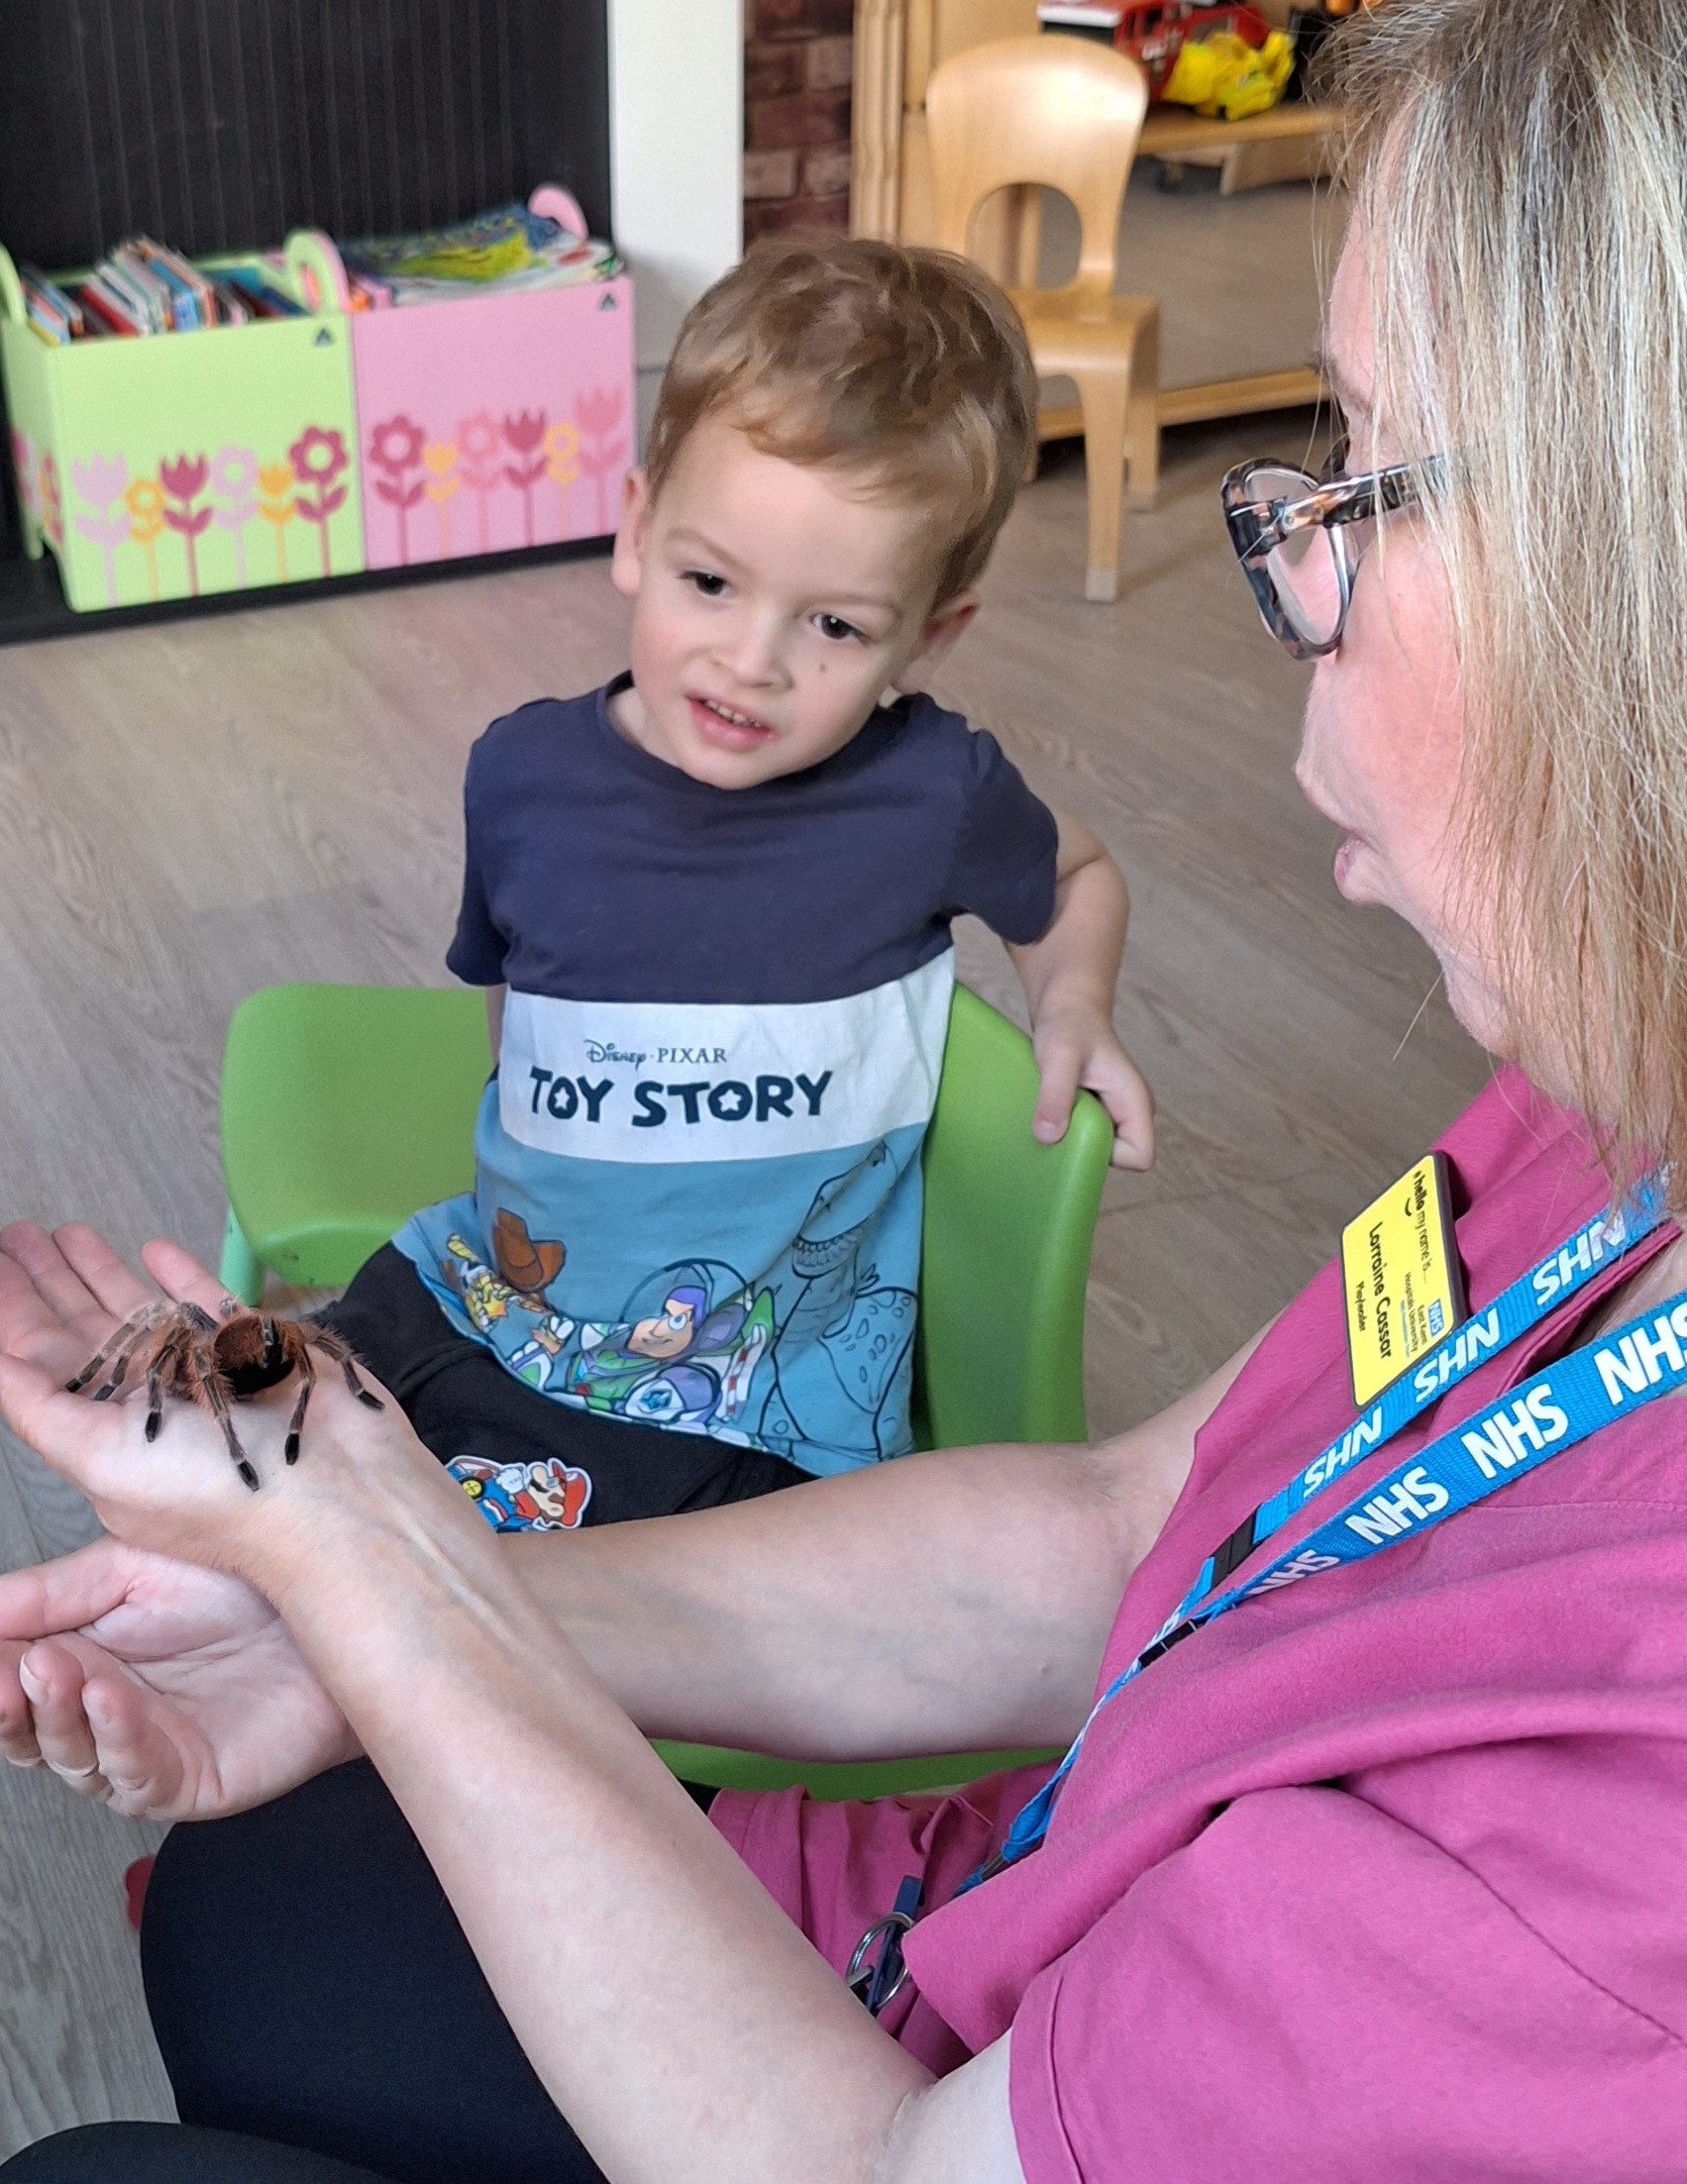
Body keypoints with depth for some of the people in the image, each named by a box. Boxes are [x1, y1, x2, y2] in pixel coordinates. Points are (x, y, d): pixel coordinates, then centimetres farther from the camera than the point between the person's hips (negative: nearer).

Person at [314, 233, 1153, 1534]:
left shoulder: (933, 794, -11)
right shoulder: (525, 777, -4)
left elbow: (1079, 877, 13)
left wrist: (1074, 1010, -5)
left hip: (761, 1423, -3)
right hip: (481, 1314, 4)